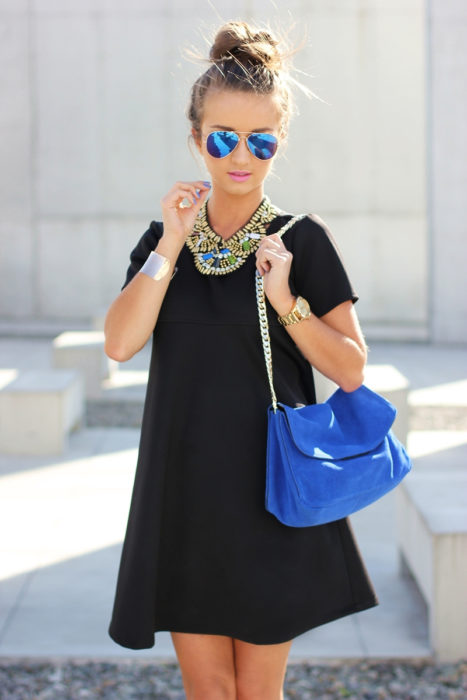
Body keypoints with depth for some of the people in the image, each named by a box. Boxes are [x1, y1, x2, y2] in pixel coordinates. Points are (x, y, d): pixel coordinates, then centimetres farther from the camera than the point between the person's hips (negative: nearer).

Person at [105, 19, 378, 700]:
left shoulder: (303, 239, -4)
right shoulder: (163, 238, 6)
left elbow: (352, 369, -5)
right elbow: (120, 342, -8)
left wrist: (285, 302, -18)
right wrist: (173, 246, -12)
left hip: (269, 496, -3)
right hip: (183, 488, 3)